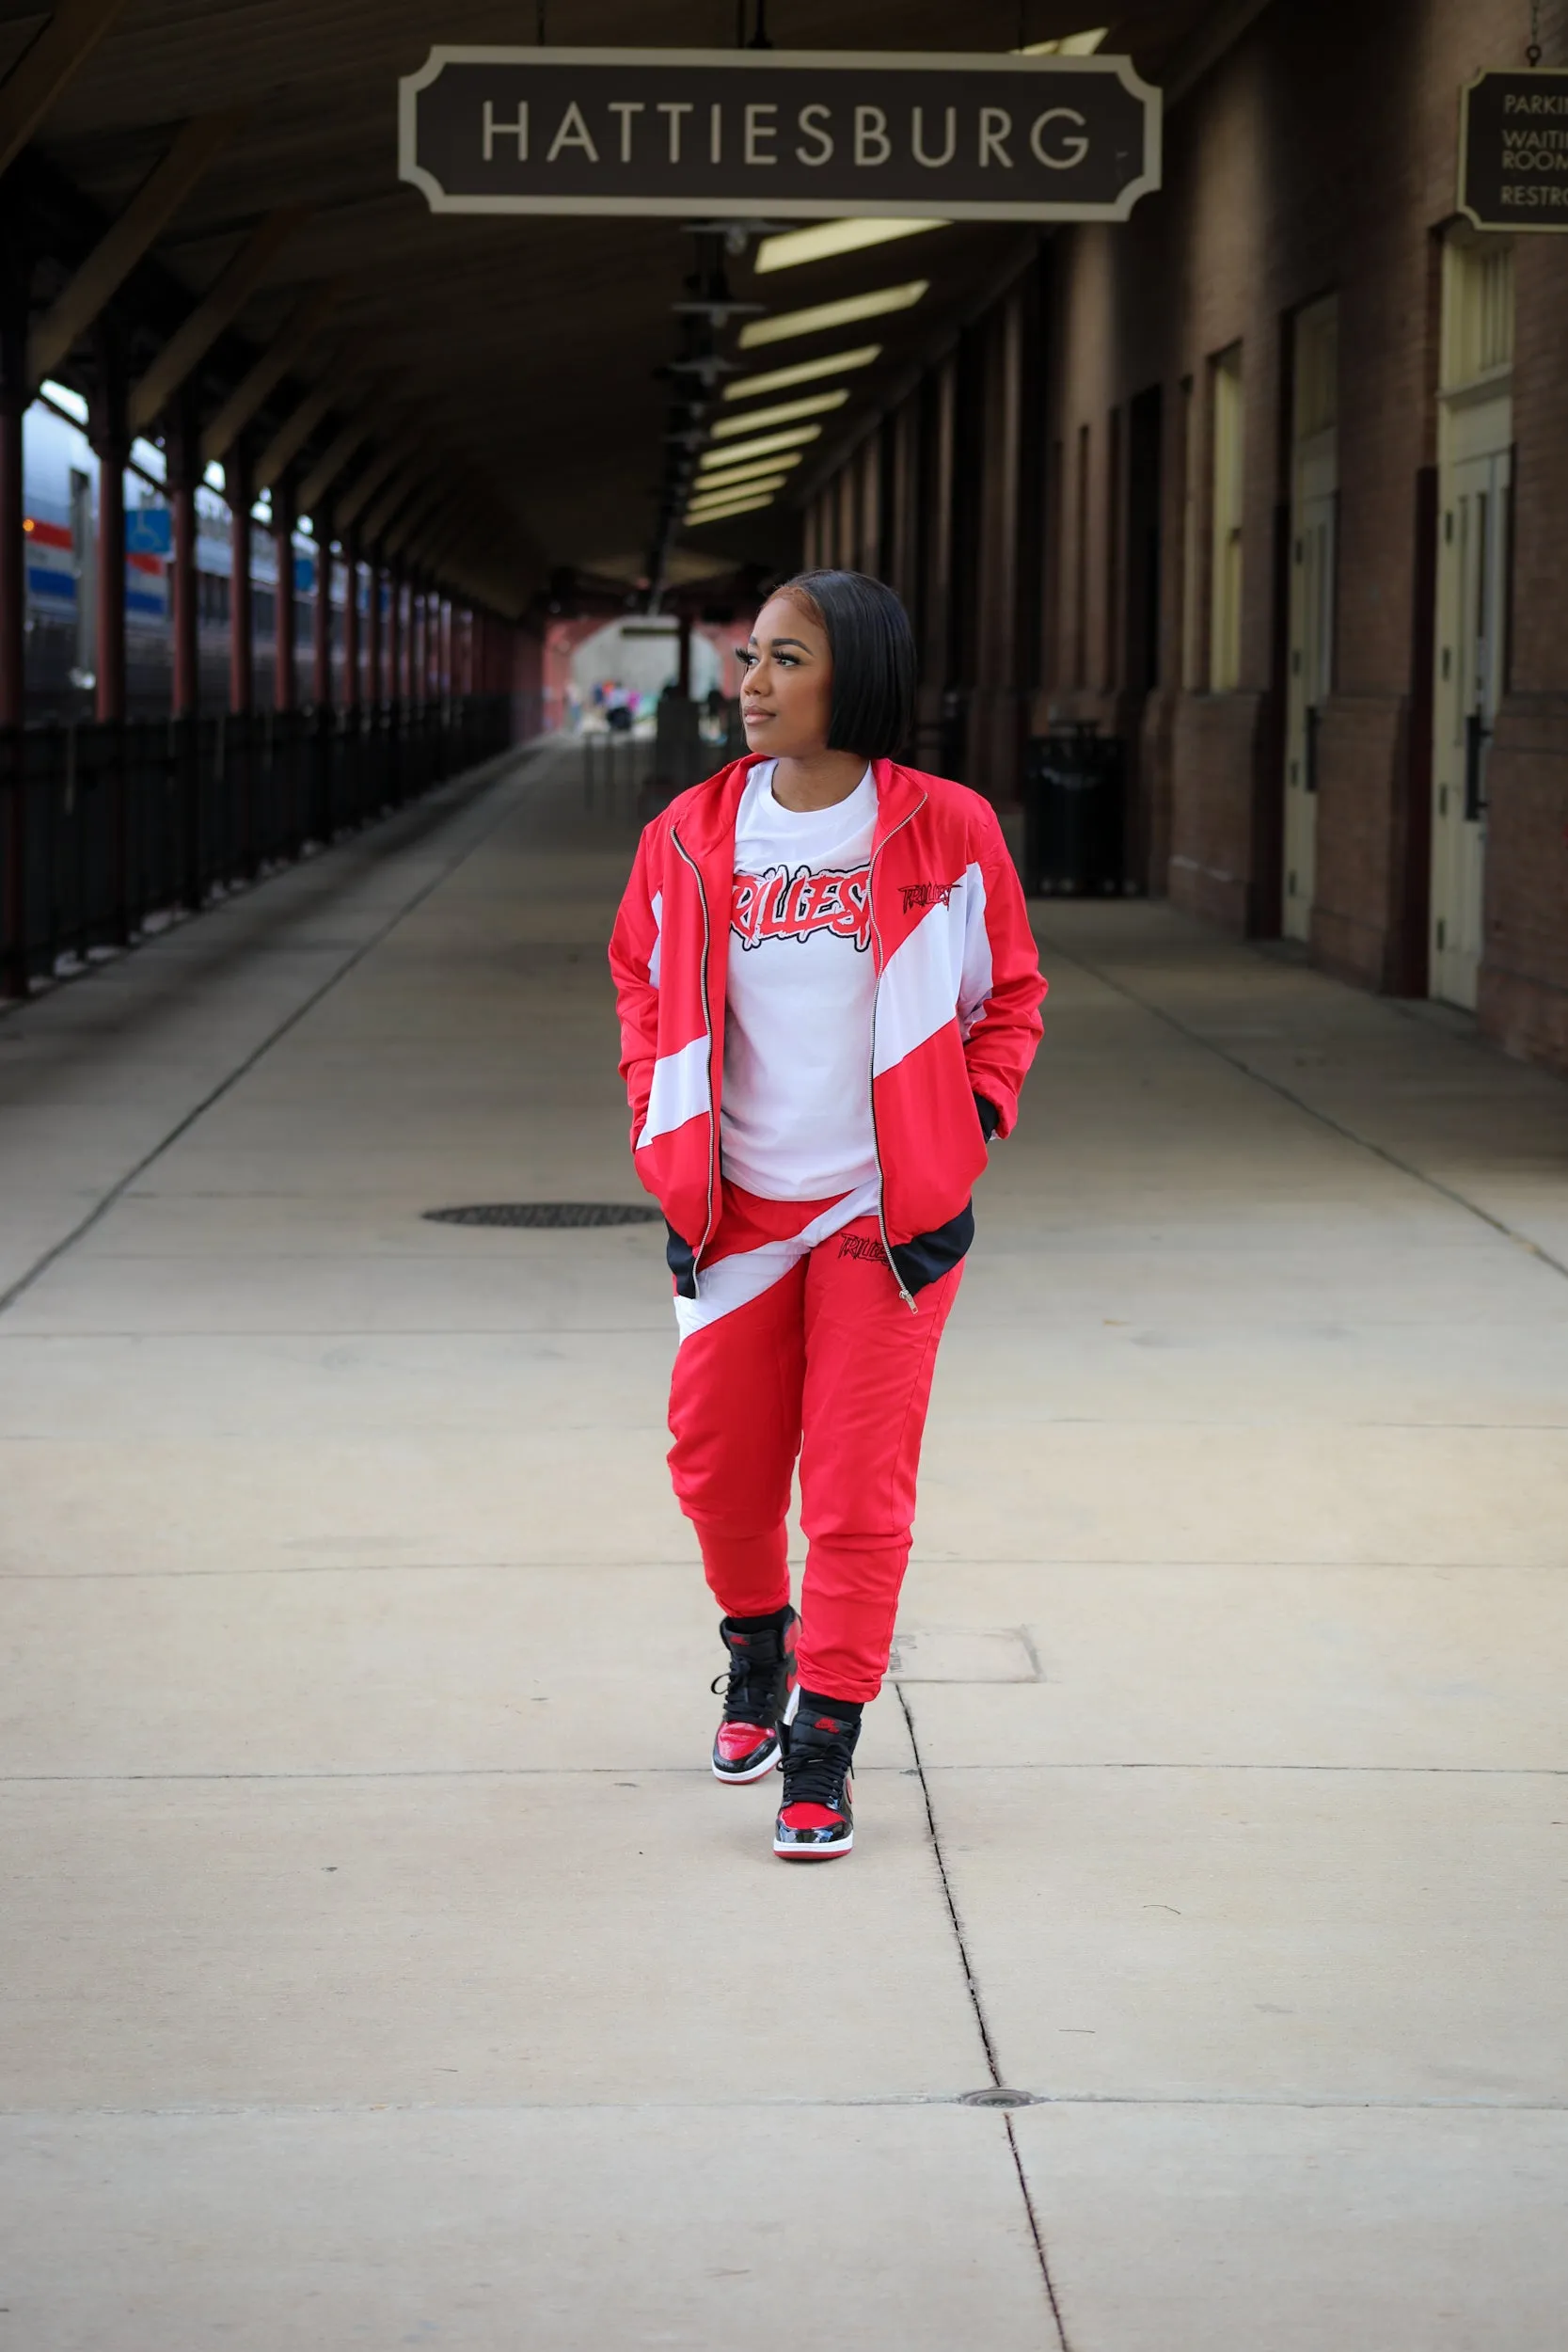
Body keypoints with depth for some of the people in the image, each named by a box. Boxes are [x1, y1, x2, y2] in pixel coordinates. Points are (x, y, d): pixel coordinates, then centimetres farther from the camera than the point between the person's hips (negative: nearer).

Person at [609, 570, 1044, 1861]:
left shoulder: (944, 832, -5)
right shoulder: (691, 836, 1)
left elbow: (1009, 993, 6)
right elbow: (644, 981, 16)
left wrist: (973, 1124, -5)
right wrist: (663, 1126, 6)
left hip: (887, 1212, -3)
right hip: (735, 1209, 3)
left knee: (860, 1486, -3)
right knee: (717, 1464, 11)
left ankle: (823, 1745, 5)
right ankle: (758, 1645, 40)